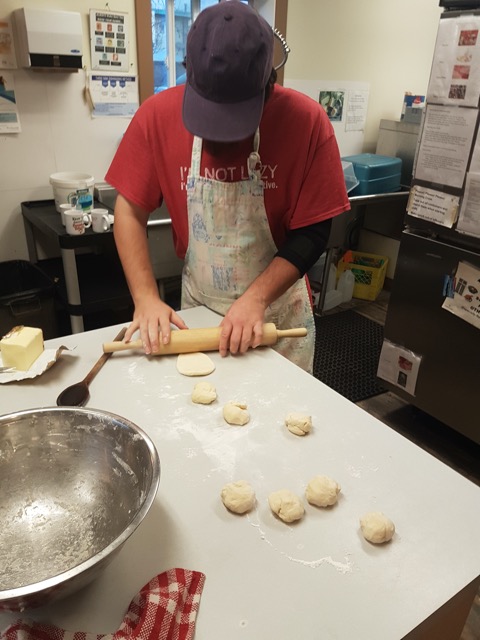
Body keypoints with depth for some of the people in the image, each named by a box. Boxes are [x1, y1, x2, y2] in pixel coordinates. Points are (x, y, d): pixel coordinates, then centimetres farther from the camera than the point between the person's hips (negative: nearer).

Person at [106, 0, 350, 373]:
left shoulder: (307, 121, -18)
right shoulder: (158, 116, -13)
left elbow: (313, 233, -14)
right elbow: (131, 211, -7)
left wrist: (257, 298, -24)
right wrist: (146, 299, -16)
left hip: (279, 309, -1)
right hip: (197, 310, 2)